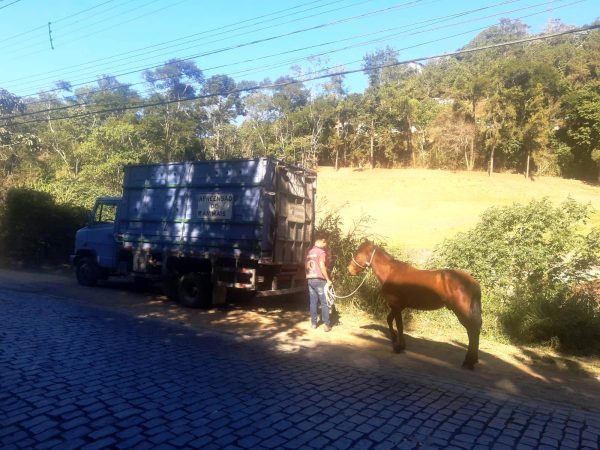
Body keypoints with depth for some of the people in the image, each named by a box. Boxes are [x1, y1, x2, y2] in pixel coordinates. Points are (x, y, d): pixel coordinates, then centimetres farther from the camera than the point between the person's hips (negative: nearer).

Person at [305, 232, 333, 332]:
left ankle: (314, 322, 14)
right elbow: (322, 266, -18)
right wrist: (328, 279, -14)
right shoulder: (321, 252, -10)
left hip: (310, 279, 7)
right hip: (319, 279, -7)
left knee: (313, 302, 10)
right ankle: (327, 324, 0)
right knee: (324, 303, -1)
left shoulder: (309, 252, 13)